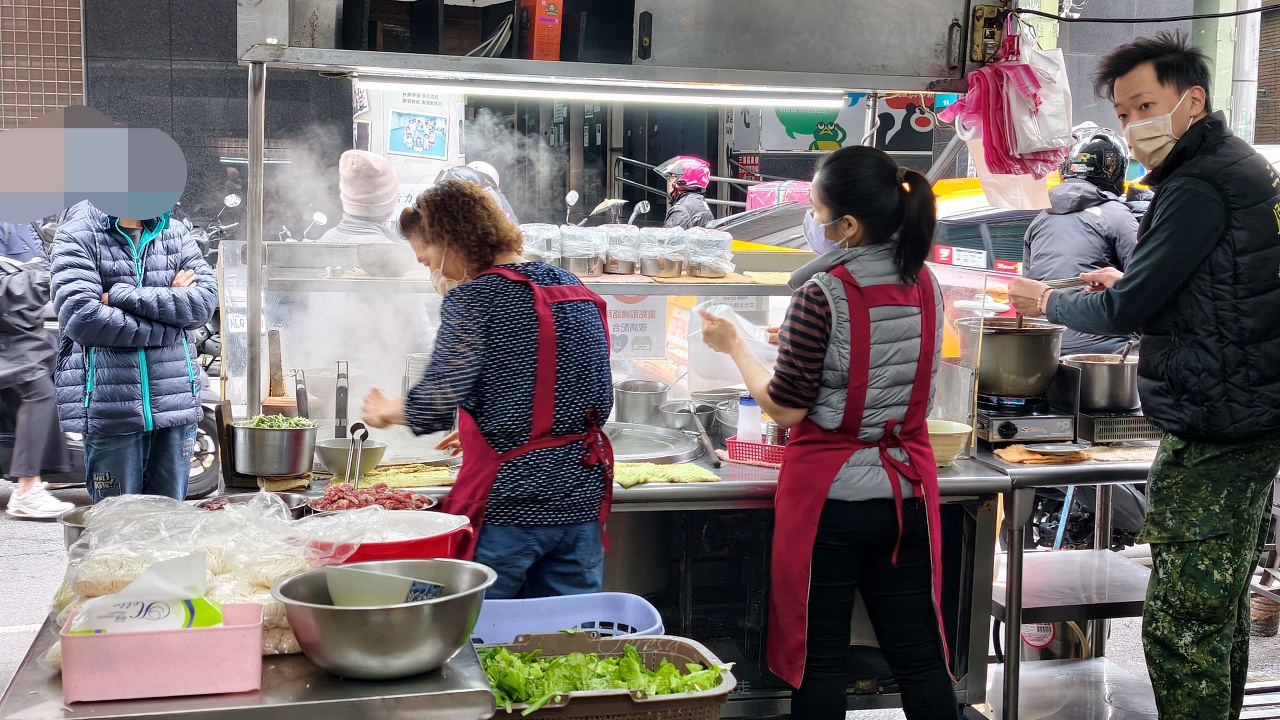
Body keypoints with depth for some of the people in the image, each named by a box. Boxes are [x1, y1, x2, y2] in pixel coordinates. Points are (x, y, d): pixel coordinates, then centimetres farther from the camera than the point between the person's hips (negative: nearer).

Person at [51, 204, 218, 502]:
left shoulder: (175, 233, 12)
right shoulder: (77, 236, 0)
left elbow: (206, 298, -4)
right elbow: (80, 315, -14)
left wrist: (122, 296, -12)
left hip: (175, 402, 3)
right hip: (110, 407, -3)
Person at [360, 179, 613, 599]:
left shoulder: (474, 297, -10)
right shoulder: (577, 293, 11)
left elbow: (436, 404, -17)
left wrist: (389, 410, 5)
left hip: (507, 501, -7)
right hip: (582, 500, 7)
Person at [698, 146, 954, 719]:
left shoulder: (823, 295, -17)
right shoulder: (925, 286, 2)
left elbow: (785, 409, -13)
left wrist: (734, 347, 0)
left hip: (828, 496, -5)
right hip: (906, 490, 6)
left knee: (820, 661, 7)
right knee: (919, 657, 13)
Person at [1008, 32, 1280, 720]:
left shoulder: (1199, 186, -17)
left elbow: (1124, 312, -15)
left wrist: (1047, 302, 2)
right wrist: (1130, 283, 20)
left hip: (1212, 430, -11)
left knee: (1180, 627, -6)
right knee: (1223, 613, 20)